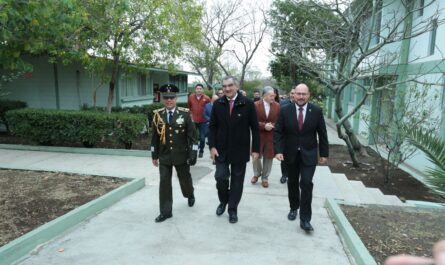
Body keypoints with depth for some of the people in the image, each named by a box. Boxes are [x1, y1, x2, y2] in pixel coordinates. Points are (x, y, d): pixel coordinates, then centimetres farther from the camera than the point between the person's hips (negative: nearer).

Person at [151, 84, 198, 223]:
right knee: (164, 183, 3)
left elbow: (192, 135, -8)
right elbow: (155, 136, 6)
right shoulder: (158, 115, -1)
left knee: (185, 179, 17)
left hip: (181, 155, -1)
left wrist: (193, 154, -13)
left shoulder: (185, 113, -8)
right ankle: (165, 212, 16)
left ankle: (190, 196, 49)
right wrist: (154, 155, 8)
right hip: (164, 156, 2)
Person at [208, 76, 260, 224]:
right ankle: (223, 201, 31)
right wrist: (212, 146, -5)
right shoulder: (217, 104, 1)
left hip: (240, 150, -1)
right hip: (221, 149, 2)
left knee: (237, 180, 9)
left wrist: (255, 149, -6)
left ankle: (233, 209, 25)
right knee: (220, 178, 1)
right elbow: (212, 126, 3)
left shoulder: (248, 104, -7)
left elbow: (254, 128, -4)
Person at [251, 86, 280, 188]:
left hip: (271, 136, 1)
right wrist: (264, 126, -19)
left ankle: (265, 177, 25)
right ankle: (257, 174, 35)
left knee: (268, 157, 7)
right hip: (258, 135, -1)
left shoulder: (277, 106, -1)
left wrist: (272, 125, -18)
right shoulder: (256, 105, -6)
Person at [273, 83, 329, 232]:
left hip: (309, 154, -1)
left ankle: (305, 219, 1)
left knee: (306, 184, -9)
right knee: (292, 183, 14)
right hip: (290, 153, 1)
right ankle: (294, 208, 36)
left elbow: (322, 134, 1)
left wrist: (324, 153, 1)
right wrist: (278, 150, -16)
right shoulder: (285, 110, -6)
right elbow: (278, 132, -6)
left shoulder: (316, 111, -5)